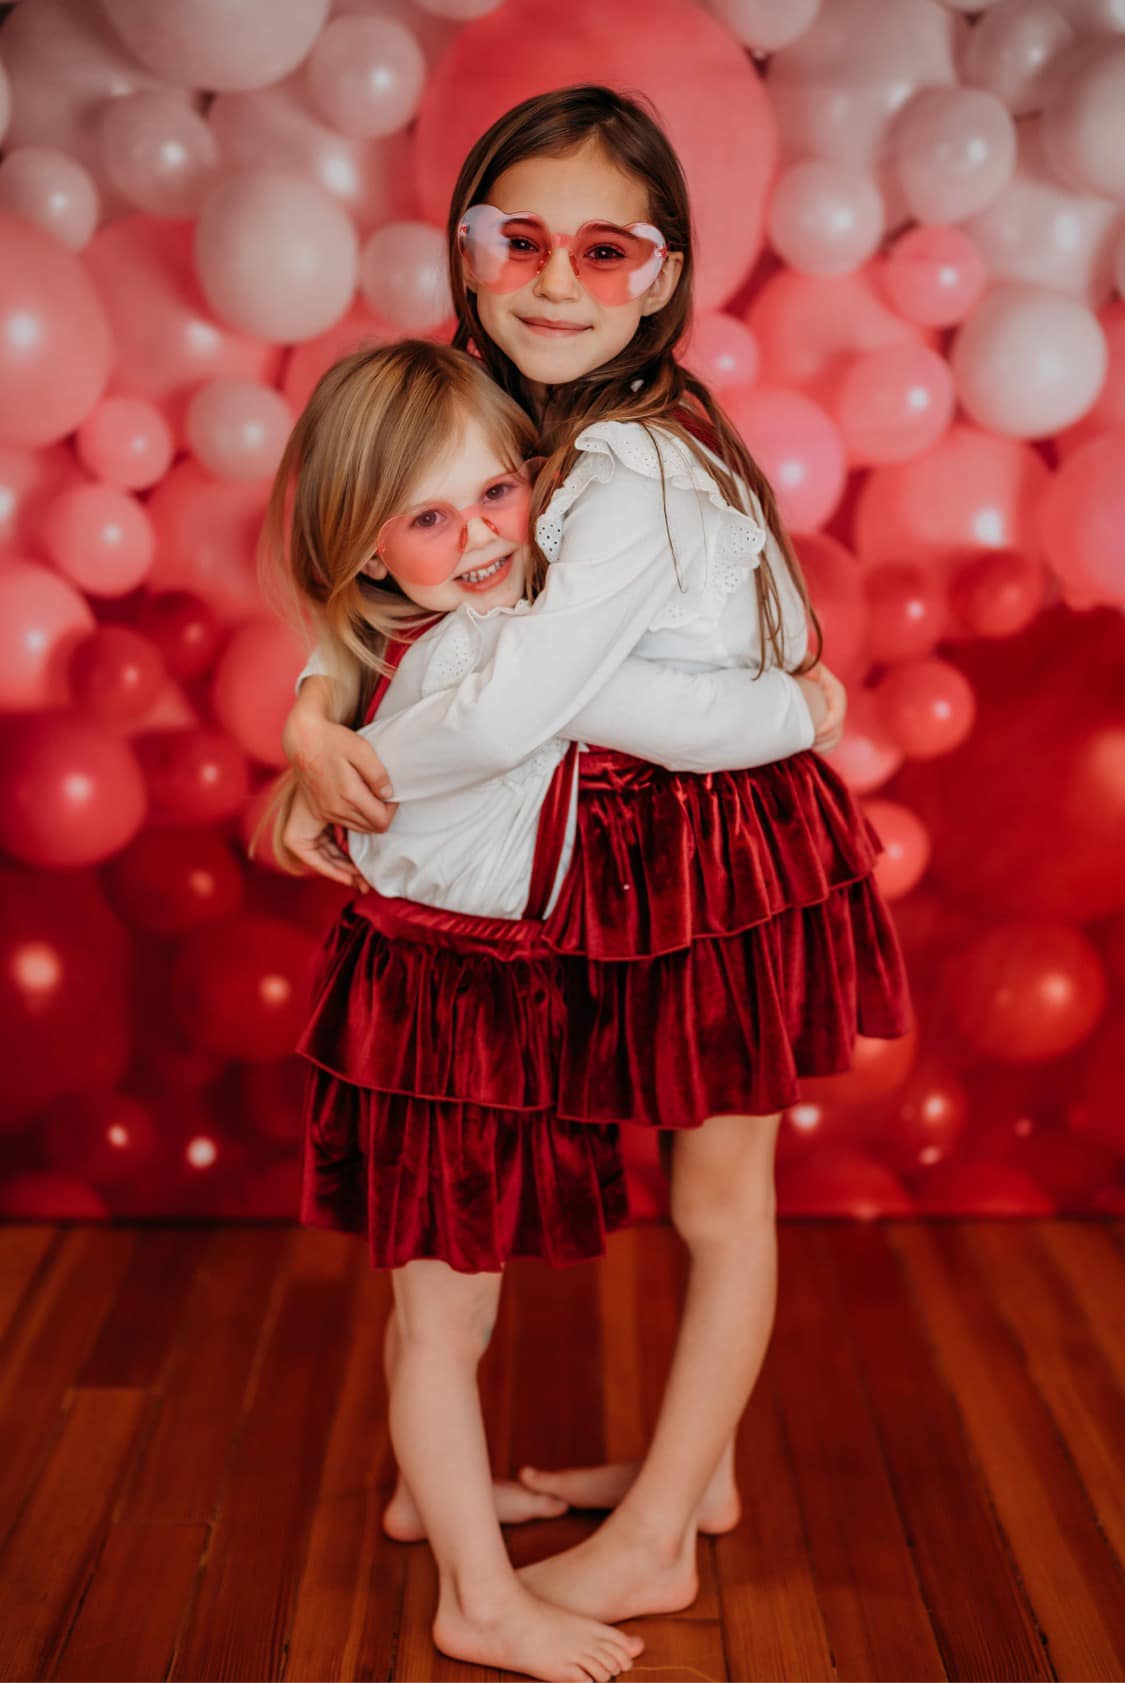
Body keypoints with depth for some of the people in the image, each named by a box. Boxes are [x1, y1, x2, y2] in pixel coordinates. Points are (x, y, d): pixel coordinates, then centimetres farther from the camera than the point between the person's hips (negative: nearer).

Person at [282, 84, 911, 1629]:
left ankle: (653, 1548, 23)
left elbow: (509, 715, -33)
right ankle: (697, 1465, 40)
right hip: (650, 857, 8)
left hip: (724, 854, -8)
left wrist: (360, 779, -15)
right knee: (704, 1188, 21)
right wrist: (314, 714, -10)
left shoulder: (639, 474, -27)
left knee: (719, 1197, 8)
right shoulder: (521, 431, 1)